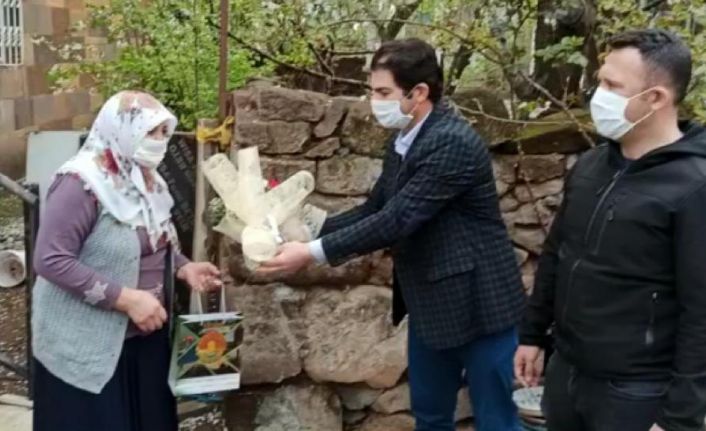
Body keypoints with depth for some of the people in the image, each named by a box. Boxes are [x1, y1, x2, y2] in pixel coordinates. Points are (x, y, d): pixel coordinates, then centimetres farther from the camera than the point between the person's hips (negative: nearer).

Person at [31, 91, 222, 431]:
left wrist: (184, 267, -2)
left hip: (146, 335, 8)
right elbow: (51, 259, -25)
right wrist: (126, 298, -27)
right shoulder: (82, 184, -21)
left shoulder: (146, 180, 6)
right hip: (86, 346, -8)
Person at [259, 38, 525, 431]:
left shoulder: (453, 142, -24)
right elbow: (376, 208, 10)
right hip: (431, 304, 9)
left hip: (478, 304, -9)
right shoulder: (405, 140, 5)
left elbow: (397, 219, -28)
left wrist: (314, 253, -24)